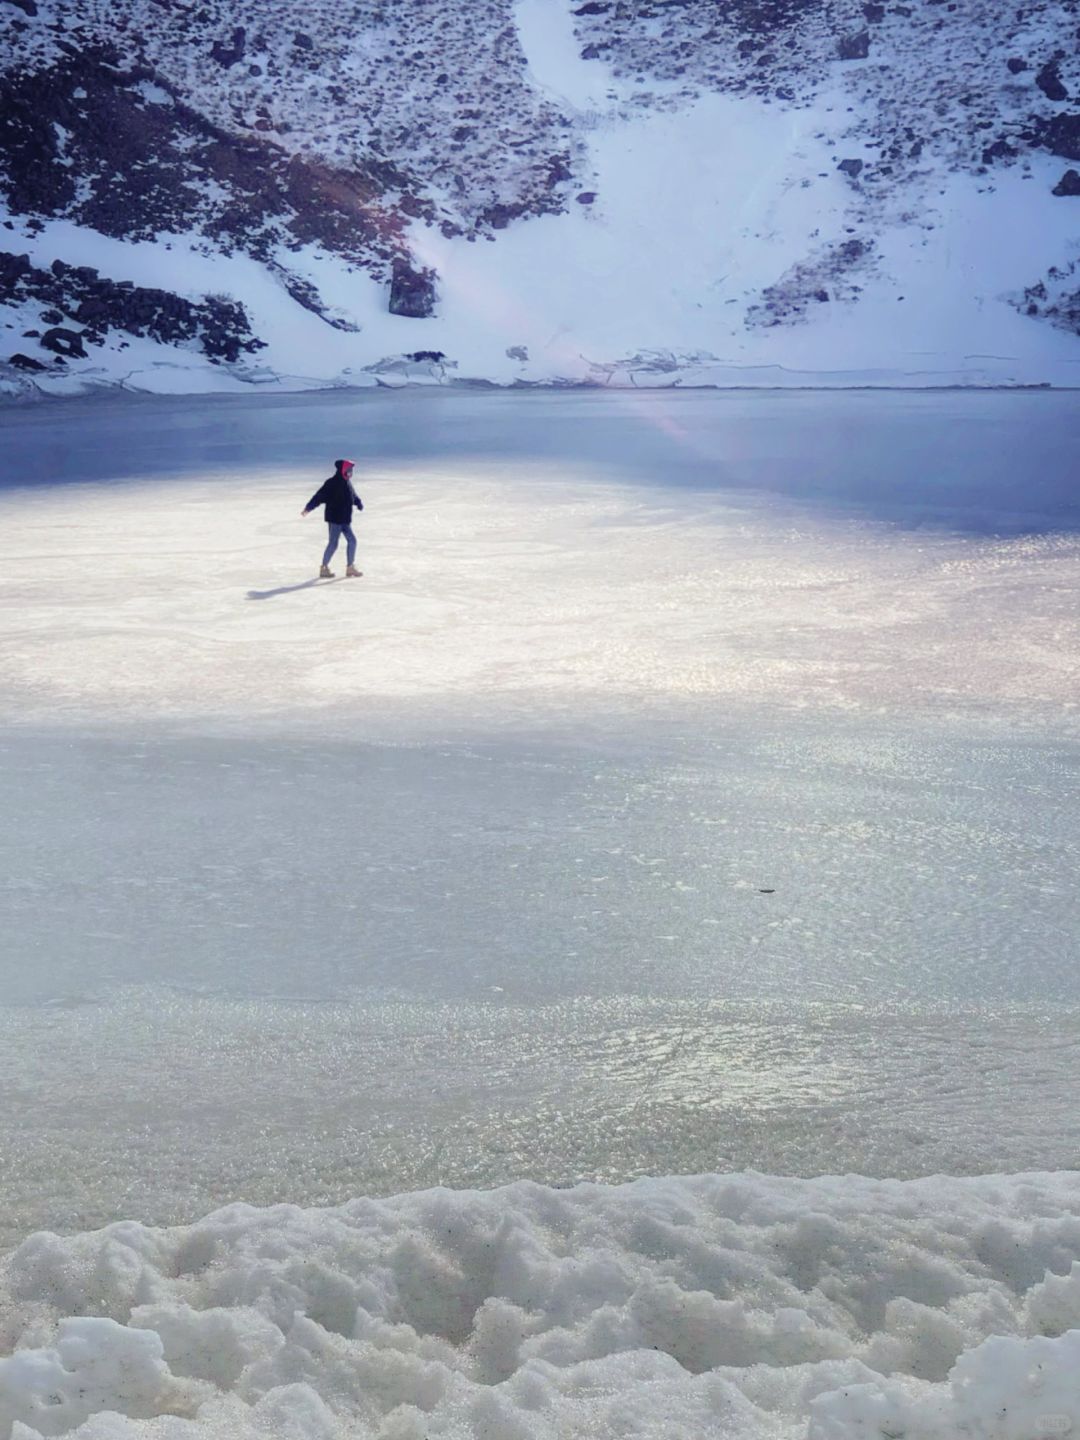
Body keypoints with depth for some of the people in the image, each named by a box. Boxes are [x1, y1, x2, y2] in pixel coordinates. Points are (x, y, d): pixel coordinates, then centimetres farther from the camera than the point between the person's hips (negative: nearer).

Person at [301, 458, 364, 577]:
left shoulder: (347, 483, 11)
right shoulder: (332, 483, -16)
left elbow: (353, 496, 25)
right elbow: (320, 496, -20)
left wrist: (359, 503, 7)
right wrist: (308, 508, -23)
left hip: (345, 520, 9)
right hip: (334, 519, -9)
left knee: (352, 540, 10)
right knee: (333, 543, -6)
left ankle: (350, 567, 20)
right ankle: (324, 568, 3)